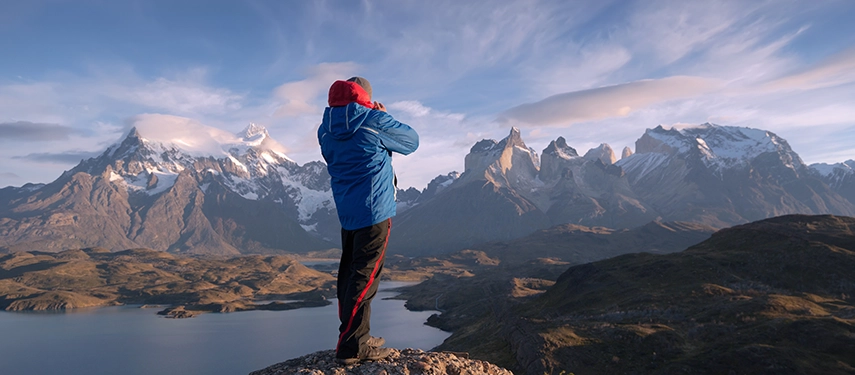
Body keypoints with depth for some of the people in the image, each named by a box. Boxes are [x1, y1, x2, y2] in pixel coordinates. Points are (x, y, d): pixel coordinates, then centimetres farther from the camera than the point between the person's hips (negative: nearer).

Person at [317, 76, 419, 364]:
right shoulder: (374, 121, -11)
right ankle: (351, 347, -2)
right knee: (366, 276, -4)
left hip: (346, 211, 7)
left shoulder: (326, 129, 8)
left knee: (349, 273, 13)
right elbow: (411, 141, 2)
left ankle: (355, 338, 23)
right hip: (374, 209, -7)